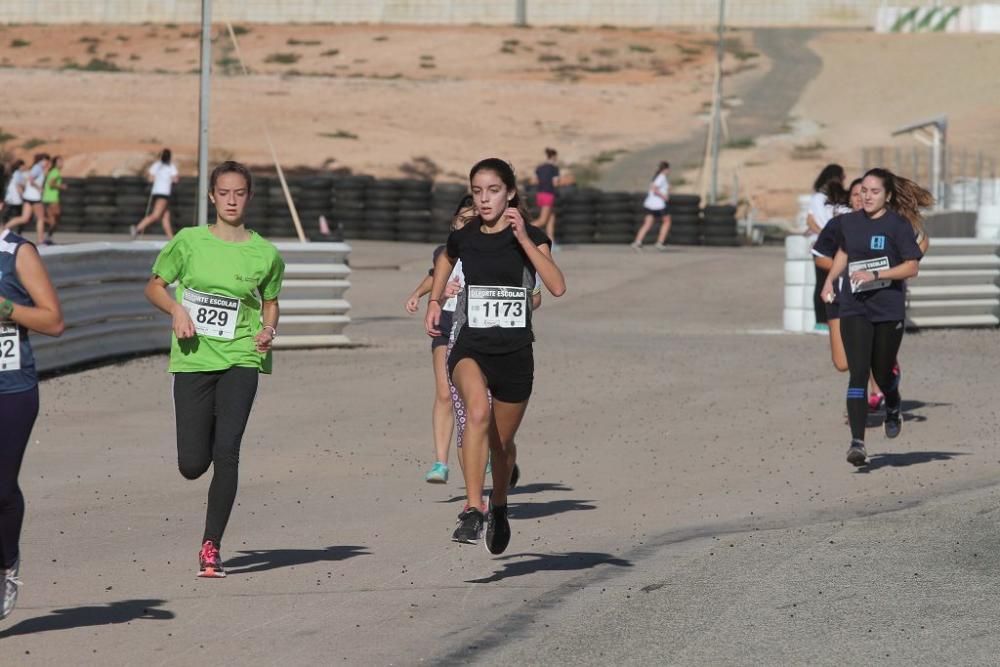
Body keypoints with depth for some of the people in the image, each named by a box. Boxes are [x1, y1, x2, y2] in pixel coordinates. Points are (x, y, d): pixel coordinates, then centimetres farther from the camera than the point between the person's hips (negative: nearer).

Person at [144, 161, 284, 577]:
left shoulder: (265, 254, 2)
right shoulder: (189, 241, 0)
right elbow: (154, 286, 9)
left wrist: (269, 330, -3)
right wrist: (177, 310, -10)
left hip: (240, 359, 0)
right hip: (193, 359, 0)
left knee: (226, 452, -14)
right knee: (192, 464, -1)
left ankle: (211, 547, -6)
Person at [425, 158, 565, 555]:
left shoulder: (532, 237, -5)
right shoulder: (464, 238, 2)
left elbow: (558, 287, -22)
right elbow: (445, 260, 28)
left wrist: (523, 238, -25)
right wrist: (434, 302, 19)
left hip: (515, 353, 0)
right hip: (471, 347, 0)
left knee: (502, 443, 14)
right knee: (478, 409, -32)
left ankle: (498, 508, 45)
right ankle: (472, 511, -36)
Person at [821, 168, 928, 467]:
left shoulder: (898, 225, -7)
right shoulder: (849, 222, 6)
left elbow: (912, 266, -11)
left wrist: (875, 275, -20)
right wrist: (830, 279, 12)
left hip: (889, 310, -2)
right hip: (854, 309, 2)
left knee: (882, 372, 11)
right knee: (858, 374, -10)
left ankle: (893, 407, 47)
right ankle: (857, 442, -14)